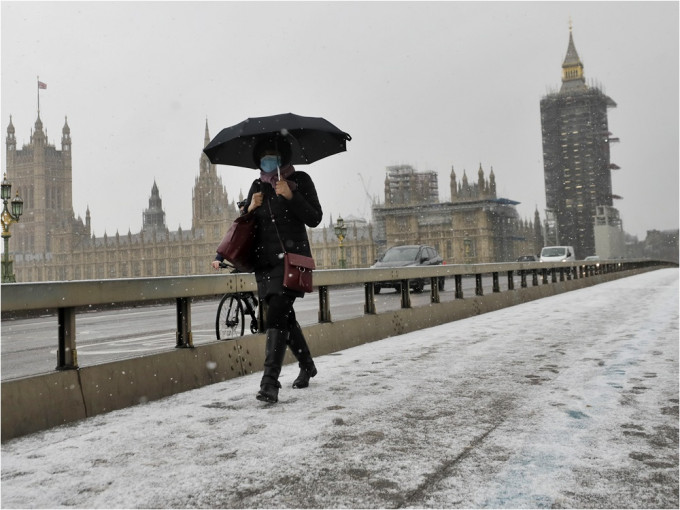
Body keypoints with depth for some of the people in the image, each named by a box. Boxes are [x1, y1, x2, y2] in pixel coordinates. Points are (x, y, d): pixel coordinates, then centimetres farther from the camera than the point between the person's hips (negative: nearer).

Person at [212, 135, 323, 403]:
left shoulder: (299, 180, 0)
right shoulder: (258, 186, 13)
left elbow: (314, 219, -5)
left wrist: (291, 196, -16)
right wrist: (250, 208, -6)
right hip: (265, 261, 5)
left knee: (276, 316, -18)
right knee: (285, 317, 12)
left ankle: (270, 382, -21)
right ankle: (307, 366, 33)